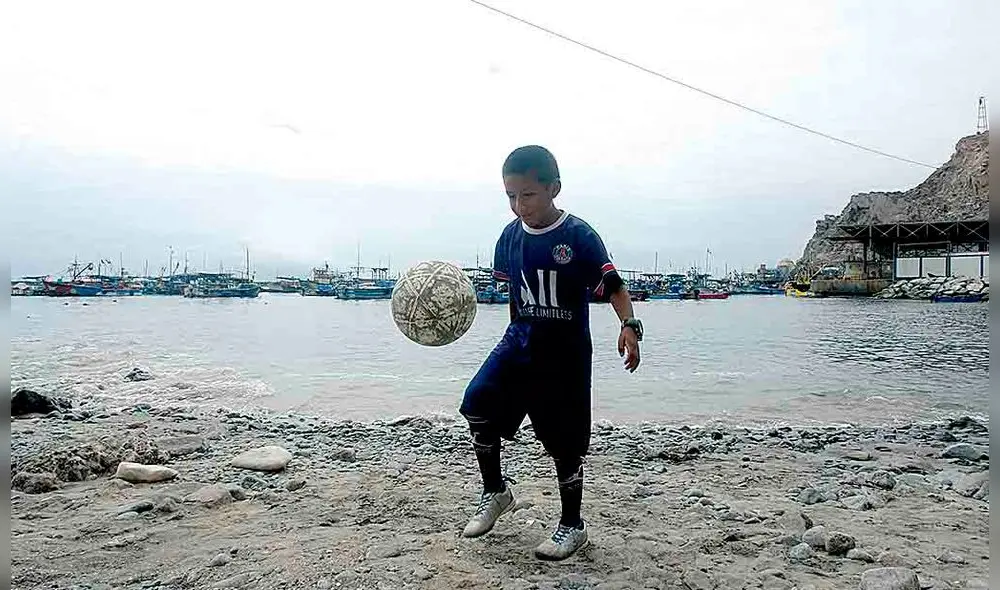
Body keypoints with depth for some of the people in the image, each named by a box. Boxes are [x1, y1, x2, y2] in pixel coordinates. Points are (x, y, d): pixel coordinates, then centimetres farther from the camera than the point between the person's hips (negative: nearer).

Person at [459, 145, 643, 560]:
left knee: (565, 441, 4)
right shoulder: (511, 236, 1)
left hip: (565, 355, -4)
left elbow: (613, 286, -13)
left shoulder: (579, 236, -14)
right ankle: (495, 492, 10)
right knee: (477, 402, -14)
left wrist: (629, 325, -28)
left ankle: (572, 525, 25)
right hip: (519, 342, 4)